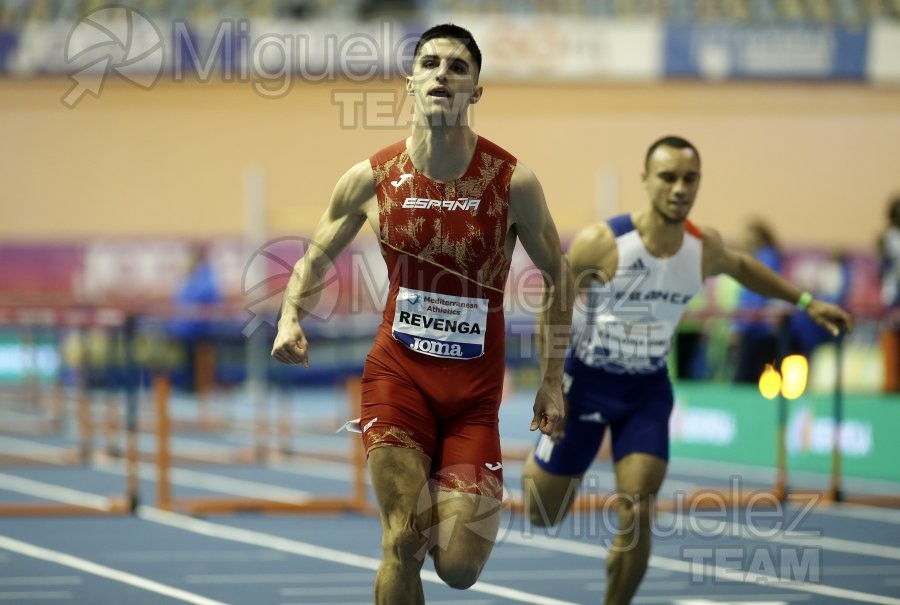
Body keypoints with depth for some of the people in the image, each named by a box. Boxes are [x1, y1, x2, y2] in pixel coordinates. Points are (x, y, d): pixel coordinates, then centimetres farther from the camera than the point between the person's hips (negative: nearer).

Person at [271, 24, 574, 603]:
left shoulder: (512, 182, -10)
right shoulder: (372, 179, -6)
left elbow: (557, 276, 4)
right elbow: (315, 259, 9)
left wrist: (553, 380, 2)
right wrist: (291, 316, -11)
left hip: (475, 386, 0)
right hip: (398, 371, 0)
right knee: (403, 544, -12)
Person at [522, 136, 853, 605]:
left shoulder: (705, 248, -11)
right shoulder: (601, 243, -25)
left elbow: (741, 267, 15)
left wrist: (806, 302, 12)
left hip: (648, 388, 2)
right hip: (587, 379, -2)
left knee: (636, 516, -14)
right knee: (543, 515, 9)